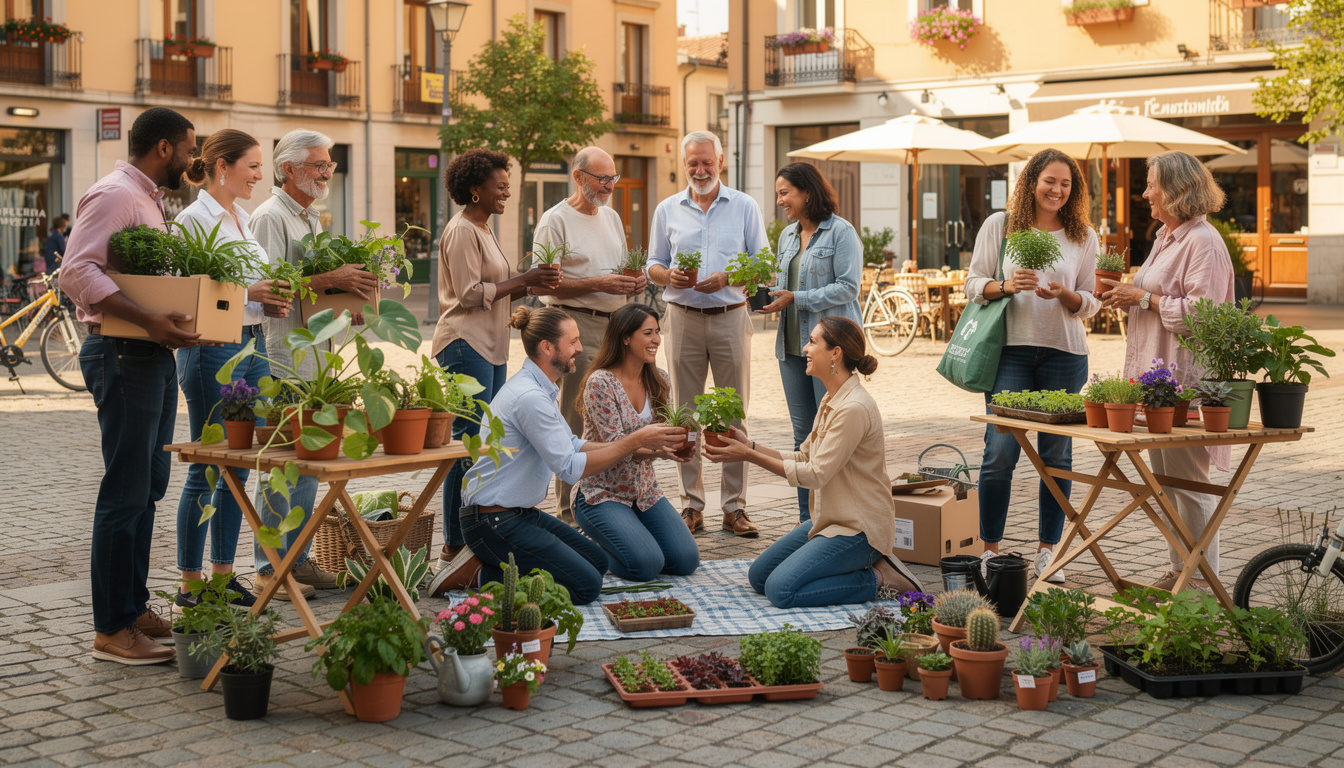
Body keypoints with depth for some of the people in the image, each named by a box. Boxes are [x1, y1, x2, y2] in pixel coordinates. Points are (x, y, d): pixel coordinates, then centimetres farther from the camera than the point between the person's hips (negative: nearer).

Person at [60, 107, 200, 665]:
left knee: (147, 488, 14)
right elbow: (77, 272, -23)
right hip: (123, 356, -10)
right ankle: (111, 629, -2)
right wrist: (147, 320, -31)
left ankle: (135, 608, 23)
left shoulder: (148, 200, 20)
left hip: (155, 356, 10)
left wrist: (179, 316, 8)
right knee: (125, 493, -7)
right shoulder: (114, 195, -12)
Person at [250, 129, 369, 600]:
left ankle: (296, 559, 19)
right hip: (282, 354, -9)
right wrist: (330, 280, -23)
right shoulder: (270, 217, -9)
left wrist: (347, 286, 8)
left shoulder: (311, 219, 20)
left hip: (313, 353, 9)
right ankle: (268, 568, -1)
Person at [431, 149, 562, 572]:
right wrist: (522, 281, -13)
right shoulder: (461, 231, -11)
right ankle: (454, 545, -5)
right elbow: (469, 294, -17)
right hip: (466, 346, -10)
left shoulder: (483, 229, 19)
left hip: (490, 347, 10)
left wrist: (528, 288, 7)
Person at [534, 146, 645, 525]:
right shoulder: (555, 221, -5)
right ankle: (569, 510, -1)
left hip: (615, 324, 8)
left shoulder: (611, 218, 19)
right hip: (577, 327, -7)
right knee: (576, 422, -7)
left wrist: (634, 282, 3)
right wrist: (598, 284, -18)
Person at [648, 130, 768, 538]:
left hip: (730, 317, -1)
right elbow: (653, 265, 14)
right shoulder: (667, 210, 11)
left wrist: (726, 278, -14)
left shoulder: (745, 207, 6)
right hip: (683, 318, 2)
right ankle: (691, 504, 11)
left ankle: (734, 506, 5)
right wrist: (669, 276, -9)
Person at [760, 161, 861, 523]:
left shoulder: (841, 232, -7)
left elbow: (848, 287, -14)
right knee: (803, 435, 10)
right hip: (792, 344, 7)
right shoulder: (788, 235, 16)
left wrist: (795, 299, -18)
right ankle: (807, 520, 17)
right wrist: (767, 294, 0)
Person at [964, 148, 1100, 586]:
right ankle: (990, 550, 5)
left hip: (1064, 352, 2)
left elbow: (1091, 303, 10)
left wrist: (1063, 295, -10)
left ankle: (1047, 550, 16)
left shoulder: (1083, 236, 10)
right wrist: (1005, 287, -13)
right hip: (1010, 349, -2)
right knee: (1000, 452, -7)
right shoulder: (998, 226, 6)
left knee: (1056, 454, 4)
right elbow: (973, 284, 6)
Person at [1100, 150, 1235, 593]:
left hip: (1185, 381, -10)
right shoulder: (1166, 237, 17)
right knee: (1165, 479, 13)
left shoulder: (1203, 242, -13)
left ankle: (1202, 580, 3)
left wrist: (1142, 298, -15)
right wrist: (1124, 294, 11)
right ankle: (1179, 569, 22)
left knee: (1188, 480, -5)